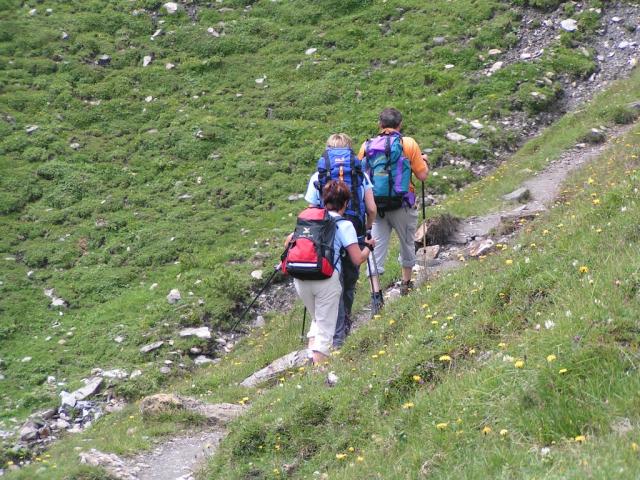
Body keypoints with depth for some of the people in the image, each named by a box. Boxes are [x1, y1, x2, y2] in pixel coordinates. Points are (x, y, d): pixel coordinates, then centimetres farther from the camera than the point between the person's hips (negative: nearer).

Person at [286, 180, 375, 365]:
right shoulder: (344, 225, 2)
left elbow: (289, 241, 22)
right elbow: (357, 259, -2)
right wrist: (368, 246, 17)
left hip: (300, 279, 5)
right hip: (327, 279, -5)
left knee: (316, 320, 25)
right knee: (325, 328, 5)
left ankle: (311, 355, 11)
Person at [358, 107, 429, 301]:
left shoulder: (366, 146, -2)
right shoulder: (409, 144, -7)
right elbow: (422, 175, -5)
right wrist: (424, 161, 15)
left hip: (376, 206, 1)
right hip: (403, 205, -1)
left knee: (376, 248, 3)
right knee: (407, 243, 21)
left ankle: (376, 293, -8)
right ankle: (406, 283, 36)